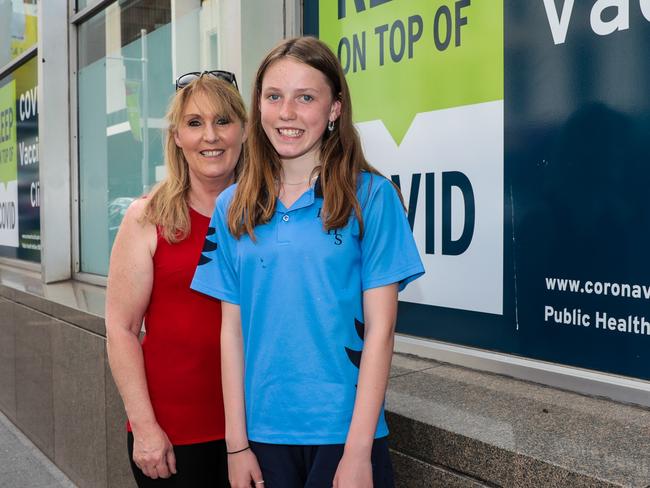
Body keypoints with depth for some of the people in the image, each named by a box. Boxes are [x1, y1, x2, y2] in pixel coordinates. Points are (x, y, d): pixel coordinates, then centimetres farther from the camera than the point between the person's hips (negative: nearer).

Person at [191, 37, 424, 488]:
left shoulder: (370, 196, -6)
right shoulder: (233, 208, 4)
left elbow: (379, 328, -8)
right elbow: (233, 328, 3)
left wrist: (358, 450, -12)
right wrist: (237, 441, 0)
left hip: (344, 431, -3)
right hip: (264, 432, 3)